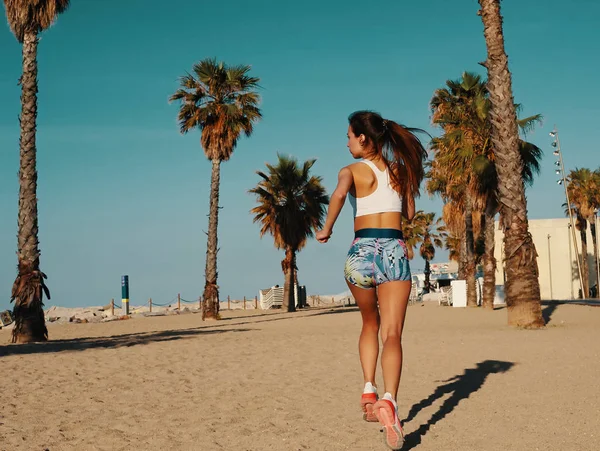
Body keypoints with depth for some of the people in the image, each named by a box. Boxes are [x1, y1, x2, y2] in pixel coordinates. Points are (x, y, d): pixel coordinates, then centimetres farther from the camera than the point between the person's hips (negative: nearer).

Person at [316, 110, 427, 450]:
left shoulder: (353, 171, 2)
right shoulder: (400, 169, 12)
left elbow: (339, 194, -21)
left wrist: (326, 230, -8)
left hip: (361, 252, -1)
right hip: (395, 251, 1)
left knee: (370, 324, 24)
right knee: (392, 334, -6)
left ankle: (369, 390, 11)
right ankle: (389, 399, -28)